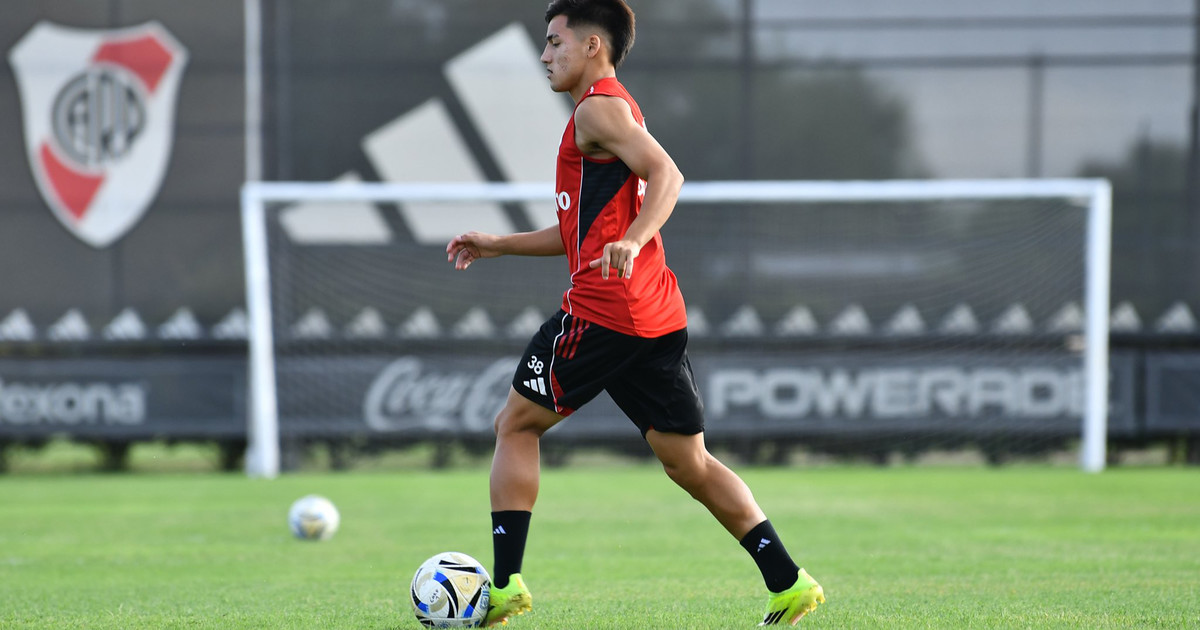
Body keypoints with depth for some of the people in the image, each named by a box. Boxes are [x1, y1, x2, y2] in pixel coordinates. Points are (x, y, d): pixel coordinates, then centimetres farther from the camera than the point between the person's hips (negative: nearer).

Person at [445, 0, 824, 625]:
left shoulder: (599, 108, -5)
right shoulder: (617, 111, 25)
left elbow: (666, 174, -21)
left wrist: (631, 242, -35)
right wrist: (498, 245, 29)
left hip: (601, 310, -9)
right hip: (658, 316, 9)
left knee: (515, 427, 4)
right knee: (688, 462, 7)